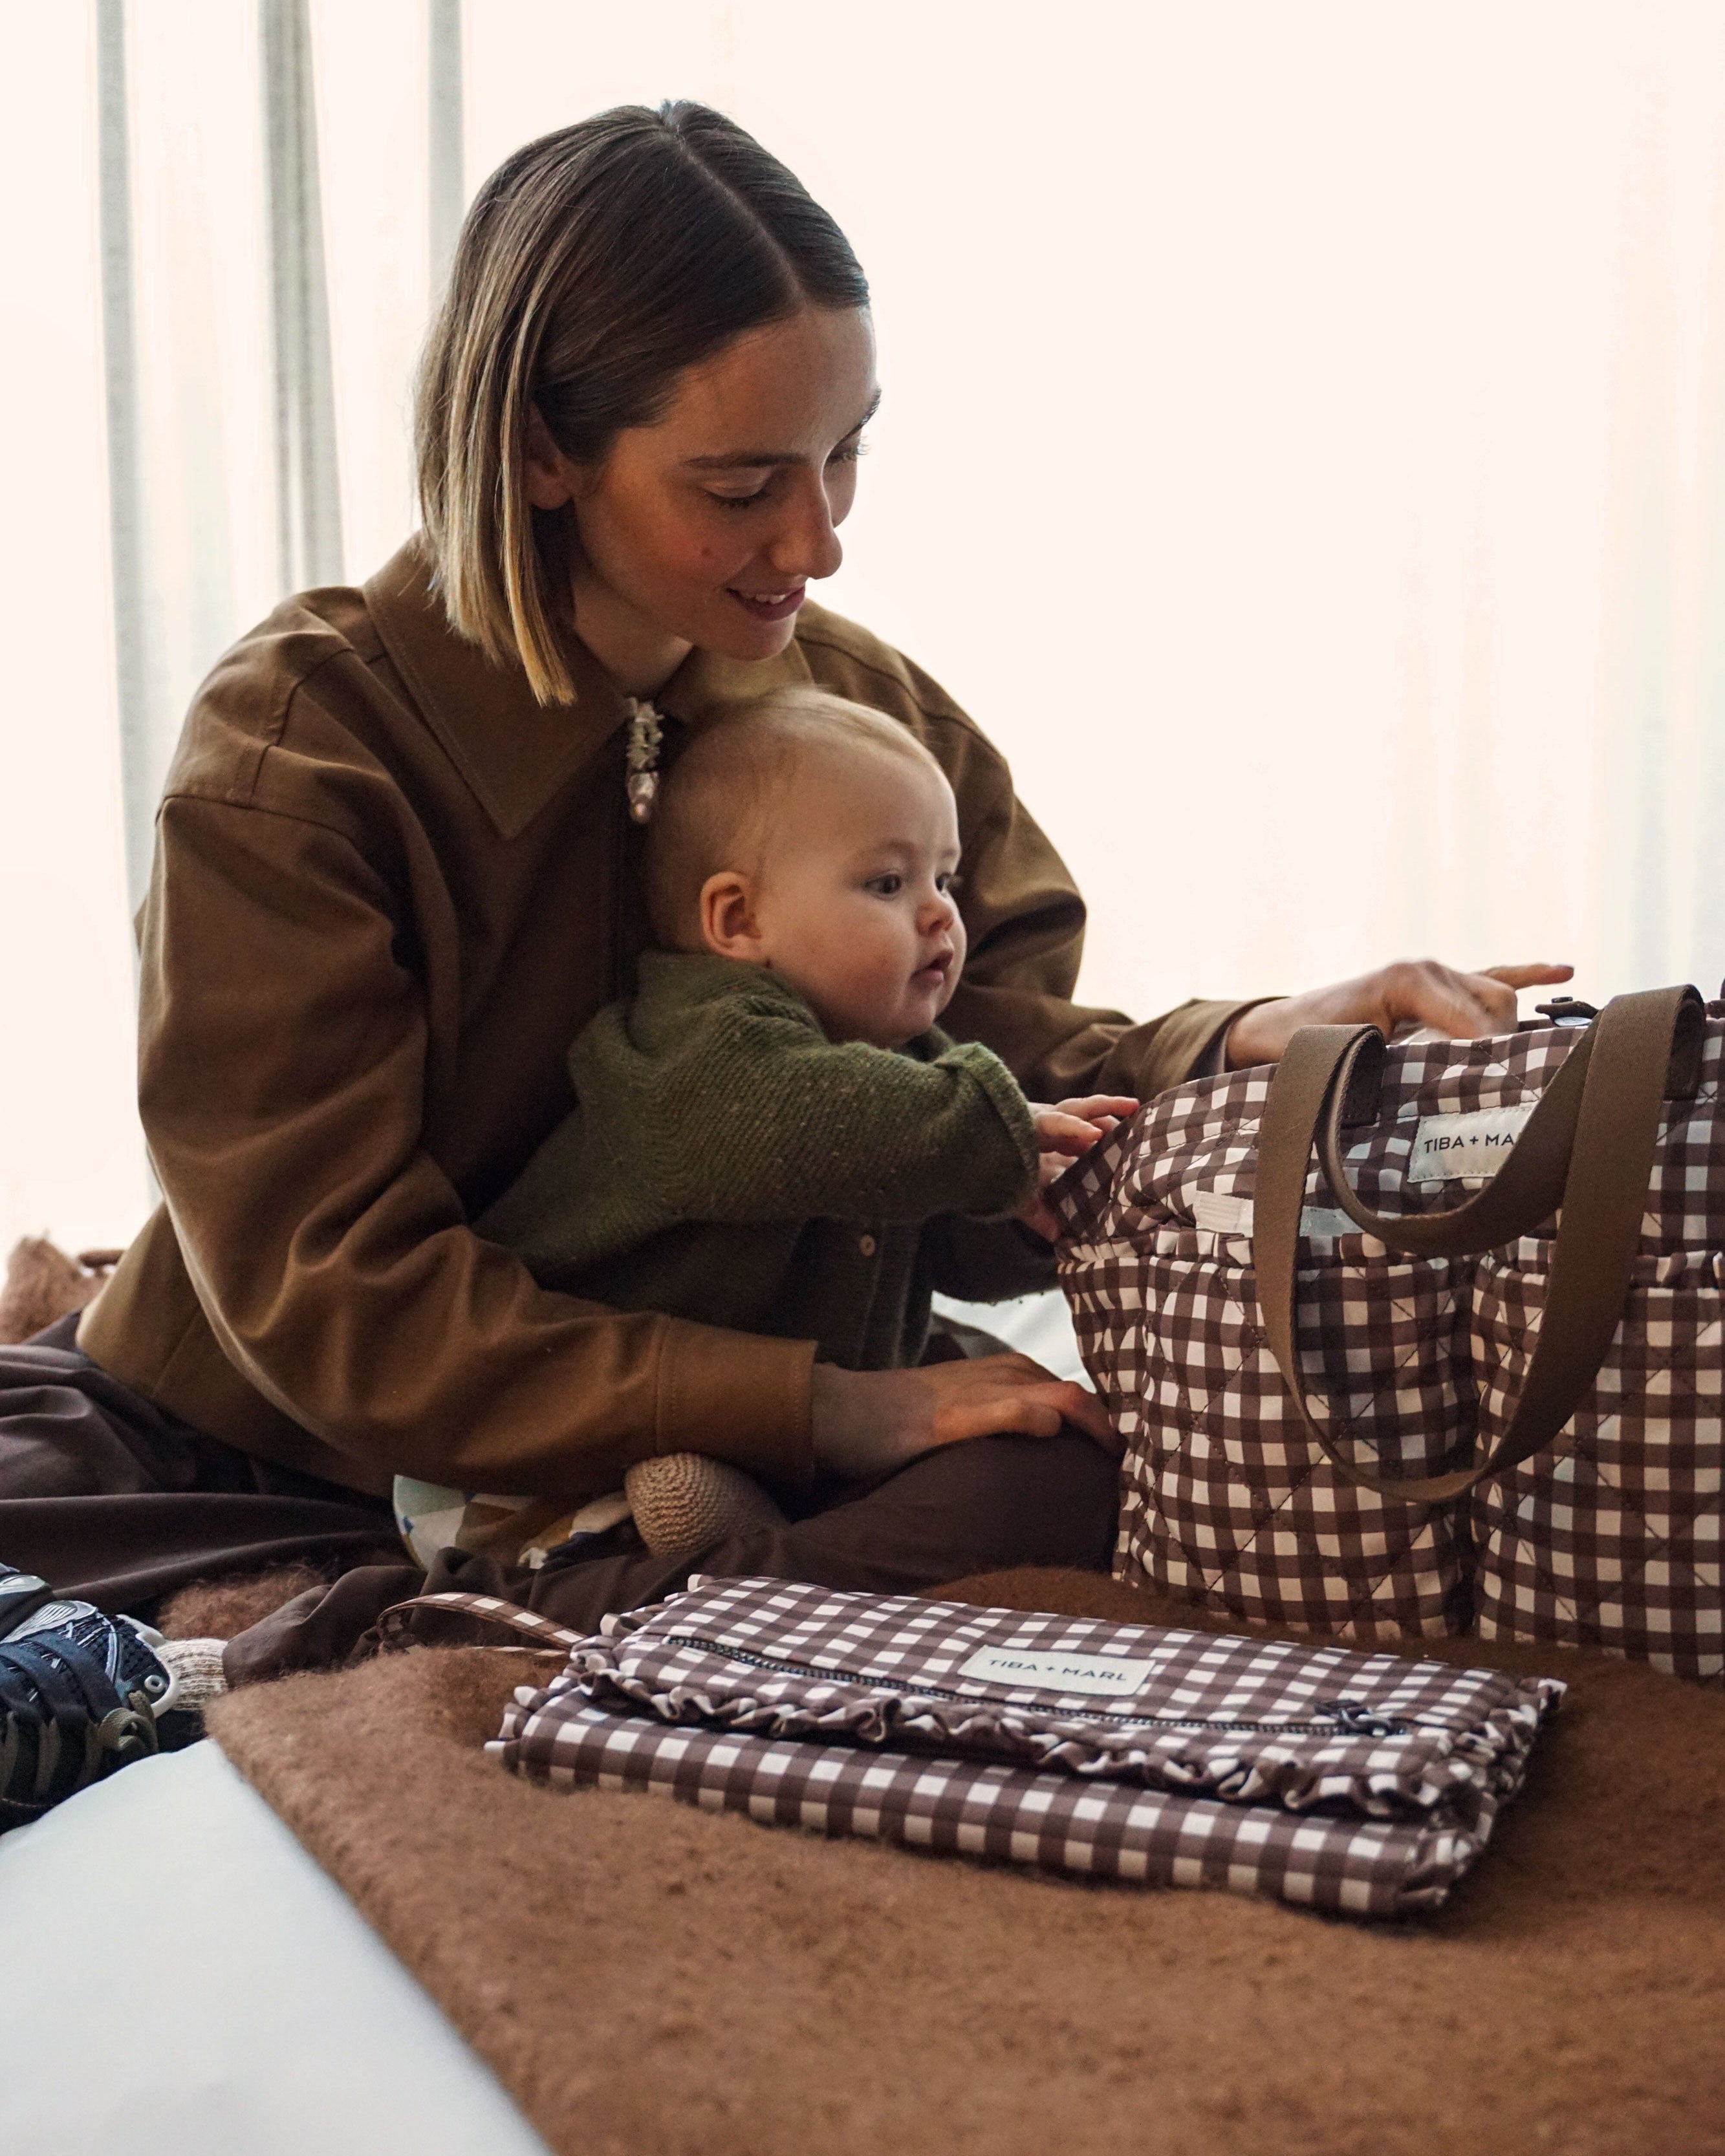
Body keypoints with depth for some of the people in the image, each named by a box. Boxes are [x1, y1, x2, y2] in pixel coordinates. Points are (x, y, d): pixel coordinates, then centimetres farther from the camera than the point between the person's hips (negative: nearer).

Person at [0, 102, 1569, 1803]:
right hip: (265, 1461, -4)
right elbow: (335, 1297, -18)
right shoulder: (298, 746, -13)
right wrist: (824, 1410, -25)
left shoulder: (870, 709, 4)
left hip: (695, 1470, 5)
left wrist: (1255, 1043, -25)